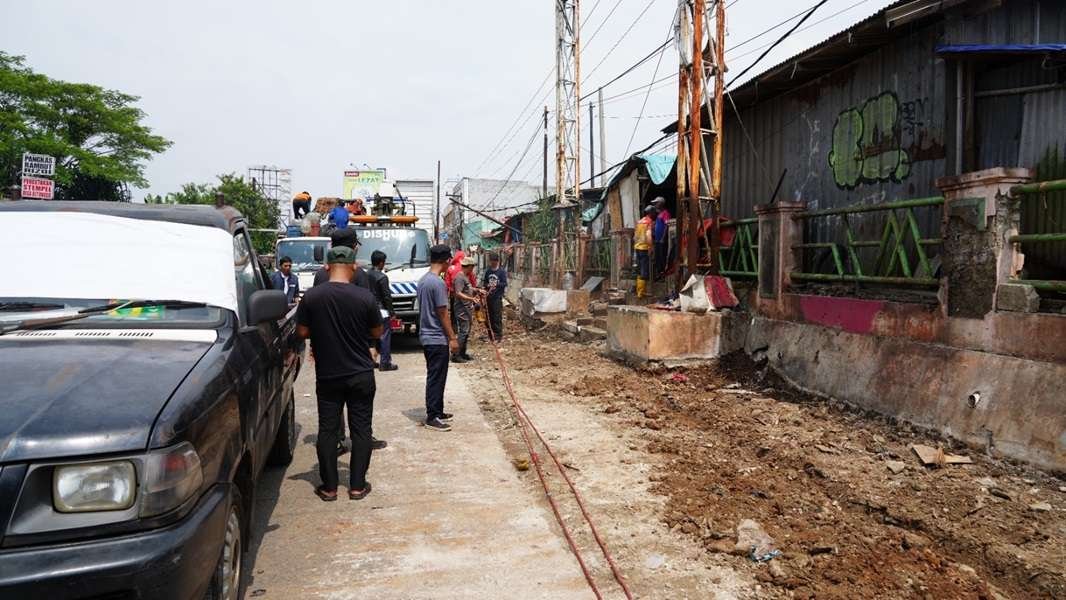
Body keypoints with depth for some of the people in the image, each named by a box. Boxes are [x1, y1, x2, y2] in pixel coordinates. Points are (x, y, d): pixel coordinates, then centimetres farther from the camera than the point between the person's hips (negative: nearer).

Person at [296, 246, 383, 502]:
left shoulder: (312, 296, -9)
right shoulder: (365, 297, -11)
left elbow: (302, 332, -3)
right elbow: (377, 332, -1)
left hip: (327, 375, 1)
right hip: (361, 375, -1)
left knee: (327, 430, 10)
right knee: (361, 429, 9)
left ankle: (328, 487, 15)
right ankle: (357, 486, 14)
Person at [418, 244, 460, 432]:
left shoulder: (422, 280, 10)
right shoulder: (438, 283, -19)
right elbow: (442, 313, -19)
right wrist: (452, 338, -12)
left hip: (426, 336, 10)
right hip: (437, 339, -10)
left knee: (434, 377, 16)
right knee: (436, 378, -2)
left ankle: (436, 412, 25)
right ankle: (432, 418, 3)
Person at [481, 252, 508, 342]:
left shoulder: (502, 271, -3)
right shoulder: (487, 271, 9)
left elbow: (505, 284, -6)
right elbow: (483, 282, 15)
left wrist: (496, 284, -21)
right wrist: (487, 285, -7)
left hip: (497, 297, -4)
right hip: (488, 297, 5)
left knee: (497, 317, -5)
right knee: (489, 317, 9)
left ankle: (498, 336, 2)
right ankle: (491, 335, 21)